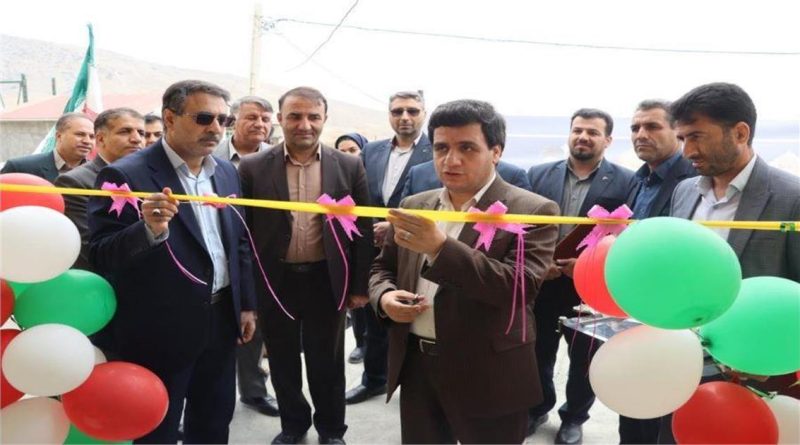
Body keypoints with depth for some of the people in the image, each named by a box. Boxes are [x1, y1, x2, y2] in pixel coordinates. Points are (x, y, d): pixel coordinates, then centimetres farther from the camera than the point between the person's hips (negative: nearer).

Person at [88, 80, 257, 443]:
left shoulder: (227, 172, 5)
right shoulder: (125, 175, -14)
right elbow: (101, 257, -17)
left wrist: (246, 304, 10)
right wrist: (150, 230, -36)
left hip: (221, 320, 6)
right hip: (160, 329, -5)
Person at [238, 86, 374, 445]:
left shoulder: (349, 167, -2)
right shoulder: (253, 167, -3)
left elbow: (362, 229, 1)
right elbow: (243, 229, 0)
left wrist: (360, 286, 0)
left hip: (326, 279, 0)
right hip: (274, 281, 1)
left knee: (327, 362, 13)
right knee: (282, 360, 16)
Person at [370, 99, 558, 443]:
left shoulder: (532, 211, -10)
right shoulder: (414, 206, 7)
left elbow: (522, 286, -21)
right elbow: (383, 267, 16)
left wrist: (440, 247, -30)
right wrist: (385, 296, -7)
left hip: (488, 377, -4)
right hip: (415, 367, 5)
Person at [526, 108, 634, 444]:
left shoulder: (626, 182, -5)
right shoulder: (538, 174, 3)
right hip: (542, 284, 2)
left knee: (584, 360, 15)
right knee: (537, 353, 16)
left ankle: (573, 417, 38)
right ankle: (538, 408, 41)